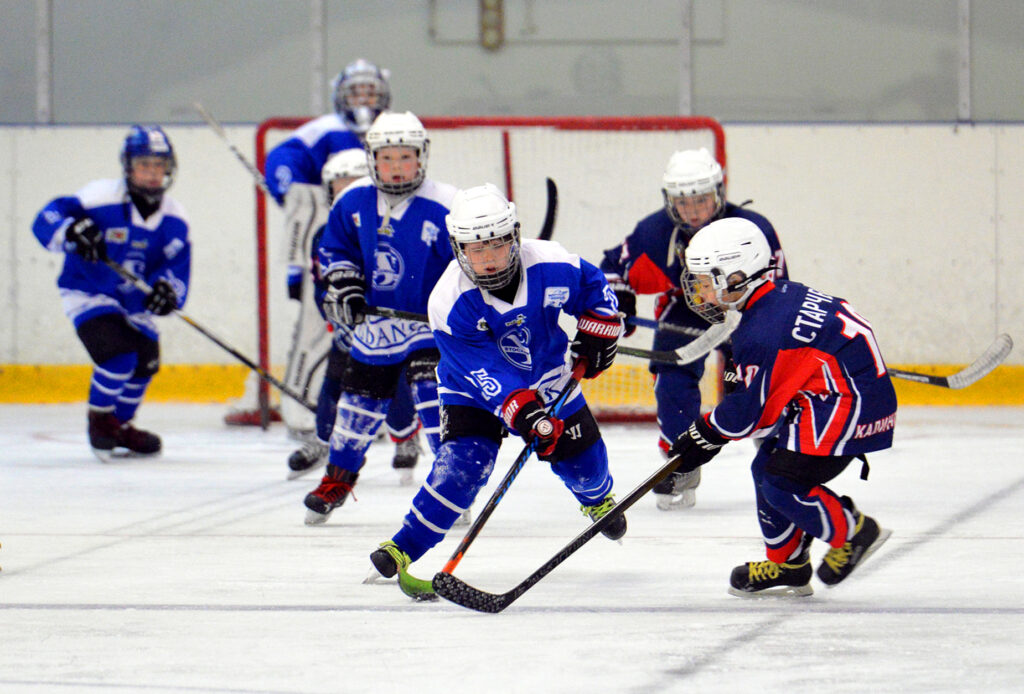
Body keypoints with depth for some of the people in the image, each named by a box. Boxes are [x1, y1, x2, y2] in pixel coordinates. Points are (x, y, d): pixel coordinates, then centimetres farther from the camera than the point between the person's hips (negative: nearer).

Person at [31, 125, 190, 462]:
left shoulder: (174, 219, -7)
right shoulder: (101, 198, -22)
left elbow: (178, 268, -9)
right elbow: (46, 220, -25)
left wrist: (168, 289, -33)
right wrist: (72, 231, -47)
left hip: (134, 301, 6)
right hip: (88, 292, -6)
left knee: (146, 360, 6)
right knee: (118, 352, -25)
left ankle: (121, 425, 33)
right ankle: (99, 418, 1)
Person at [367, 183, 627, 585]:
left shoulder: (550, 265, -24)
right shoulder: (450, 302, -31)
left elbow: (594, 287, -2)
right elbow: (483, 369, -33)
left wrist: (596, 332, -13)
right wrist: (521, 411, -43)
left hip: (548, 378, 3)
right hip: (476, 392, -3)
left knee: (582, 459, 8)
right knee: (461, 462, -23)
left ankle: (598, 498, 46)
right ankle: (405, 546, -16)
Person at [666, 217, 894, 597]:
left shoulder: (760, 334, -21)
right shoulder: (783, 295, 8)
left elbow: (748, 411, -15)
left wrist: (703, 436, 0)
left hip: (850, 400, -11)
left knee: (783, 484, -13)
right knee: (767, 468, 14)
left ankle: (853, 532, 4)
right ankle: (786, 565, 22)